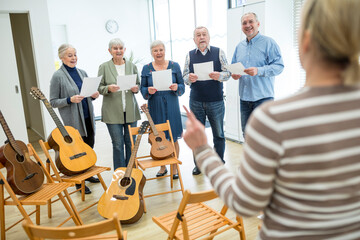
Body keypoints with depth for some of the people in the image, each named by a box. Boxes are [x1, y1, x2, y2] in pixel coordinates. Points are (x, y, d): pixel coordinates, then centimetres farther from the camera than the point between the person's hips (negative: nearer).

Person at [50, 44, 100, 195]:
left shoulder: (82, 73, 10)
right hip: (73, 120, -6)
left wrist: (94, 95, -3)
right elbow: (53, 102, -7)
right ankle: (79, 182, 16)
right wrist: (70, 100, -22)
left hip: (88, 117, 6)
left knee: (90, 147, 14)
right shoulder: (58, 76, -8)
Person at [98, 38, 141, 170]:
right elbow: (99, 87, 2)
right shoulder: (104, 67, 2)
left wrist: (136, 88, -7)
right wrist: (108, 88, -18)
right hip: (113, 112, -2)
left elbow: (138, 84, 15)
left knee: (131, 143, 9)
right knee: (118, 144, 1)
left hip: (130, 111, 3)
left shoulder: (132, 66, 10)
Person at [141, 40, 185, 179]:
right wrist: (148, 91, -15)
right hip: (155, 107, 1)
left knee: (173, 138, 2)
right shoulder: (146, 69, 5)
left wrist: (176, 87, -17)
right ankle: (162, 167, 24)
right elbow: (142, 89, 7)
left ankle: (174, 168, 18)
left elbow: (182, 87, 5)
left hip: (171, 106, -1)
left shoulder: (174, 66, 4)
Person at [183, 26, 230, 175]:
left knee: (218, 134, 6)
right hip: (196, 101, 2)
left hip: (216, 101, -1)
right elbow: (184, 77, 7)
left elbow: (228, 73, 1)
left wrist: (219, 76, -20)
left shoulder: (218, 52, 4)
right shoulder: (190, 55, 9)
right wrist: (190, 78, -16)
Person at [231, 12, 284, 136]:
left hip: (263, 97, -6)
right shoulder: (239, 46, 15)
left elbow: (279, 66, -12)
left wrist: (259, 71, -26)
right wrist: (233, 73, -2)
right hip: (244, 98, 6)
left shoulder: (268, 43, -3)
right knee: (247, 133, 14)